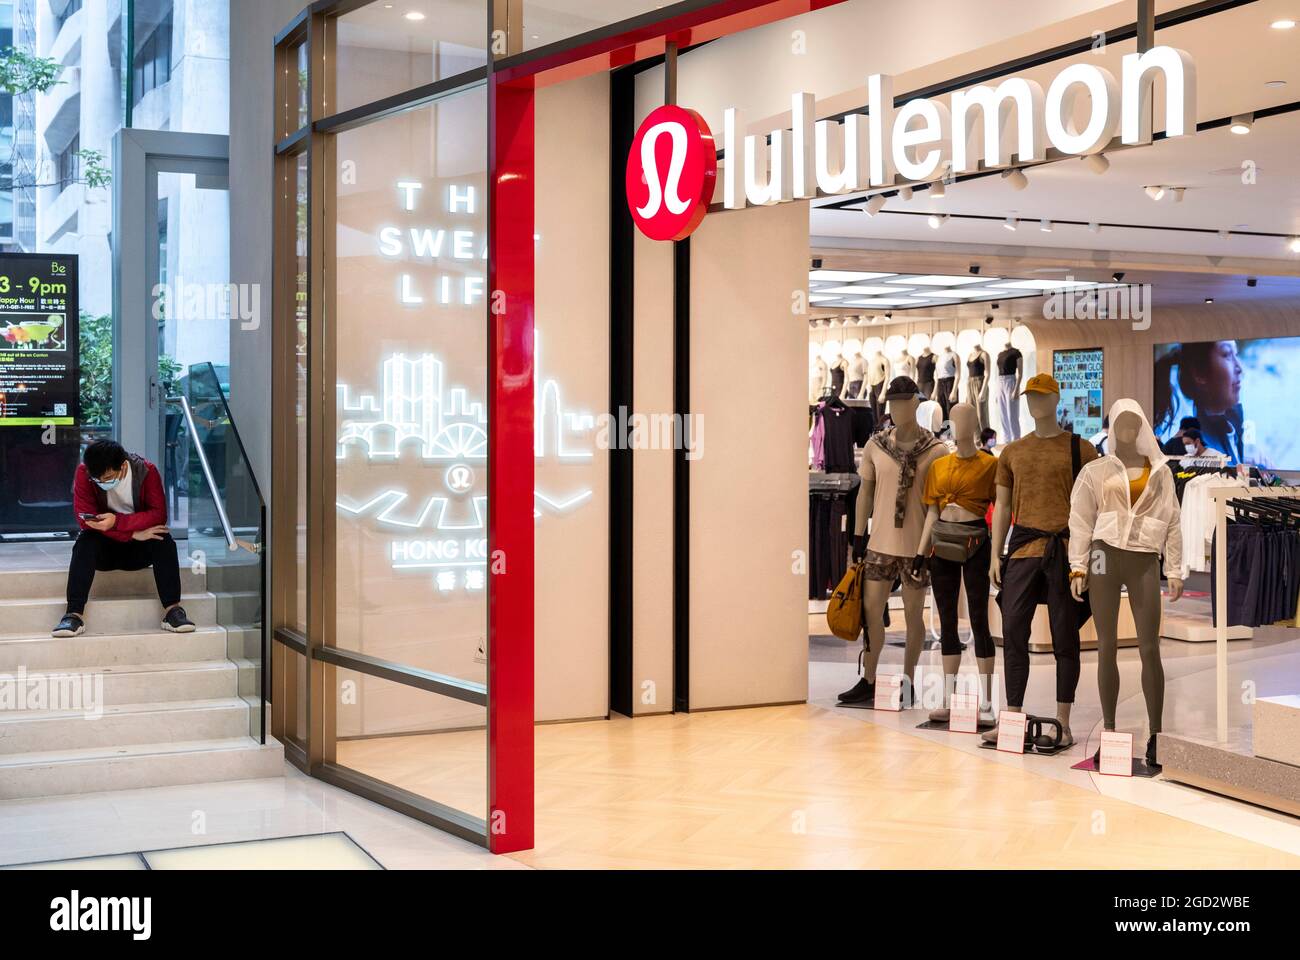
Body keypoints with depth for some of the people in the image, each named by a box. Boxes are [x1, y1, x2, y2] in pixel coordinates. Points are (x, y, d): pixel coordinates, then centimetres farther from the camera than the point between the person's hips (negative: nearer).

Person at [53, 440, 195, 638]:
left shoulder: (146, 471, -15)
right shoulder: (84, 472, -17)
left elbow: (159, 514, -21)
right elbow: (84, 518, -22)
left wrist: (117, 522, -36)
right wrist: (133, 533, -31)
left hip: (138, 550, 0)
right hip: (104, 549, 0)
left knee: (164, 540, -28)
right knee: (85, 541, -31)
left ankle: (172, 609, -32)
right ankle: (74, 614, -37)